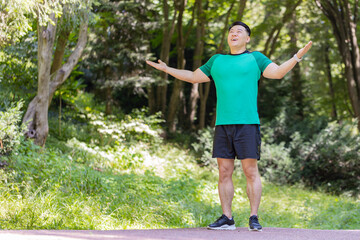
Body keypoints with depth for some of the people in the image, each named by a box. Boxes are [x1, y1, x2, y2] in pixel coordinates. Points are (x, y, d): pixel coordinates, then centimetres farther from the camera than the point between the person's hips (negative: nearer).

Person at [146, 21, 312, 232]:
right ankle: (227, 219, 7)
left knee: (251, 171, -6)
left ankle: (254, 218, -2)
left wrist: (297, 57, -17)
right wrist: (166, 69, 24)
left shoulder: (255, 58, 9)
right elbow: (193, 77, 26)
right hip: (222, 125, 4)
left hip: (247, 123, -4)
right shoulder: (217, 61, 19)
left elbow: (278, 72, -3)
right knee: (224, 172, 2)